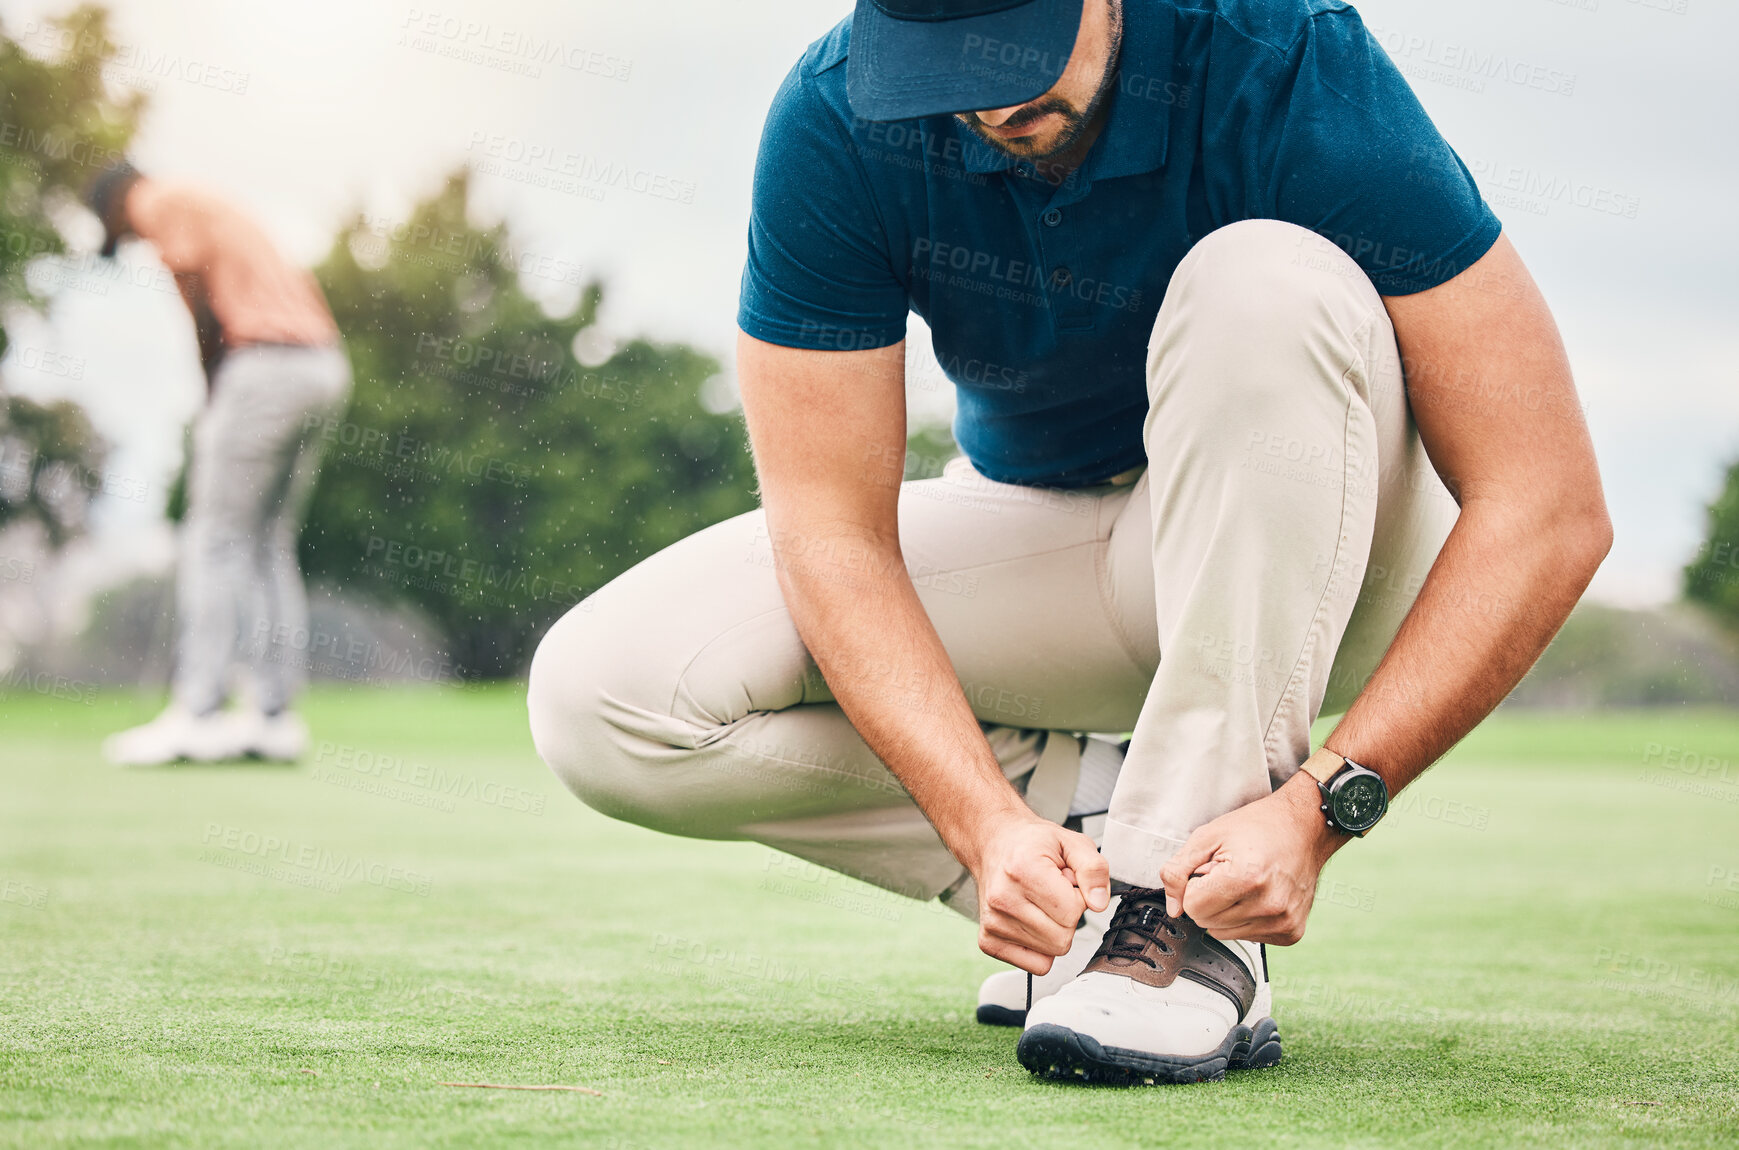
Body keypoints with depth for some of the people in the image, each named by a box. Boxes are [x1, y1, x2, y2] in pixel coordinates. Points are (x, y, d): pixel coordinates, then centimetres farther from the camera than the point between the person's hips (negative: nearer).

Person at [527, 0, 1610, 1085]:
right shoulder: (835, 121, -21)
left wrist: (1315, 810, -36)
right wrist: (989, 826, -34)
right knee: (602, 693, -17)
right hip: (1030, 524, 2)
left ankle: (1190, 921, -28)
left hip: (1306, 547, -2)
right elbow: (831, 531, -19)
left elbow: (1550, 509, -28)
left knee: (1270, 282, -35)